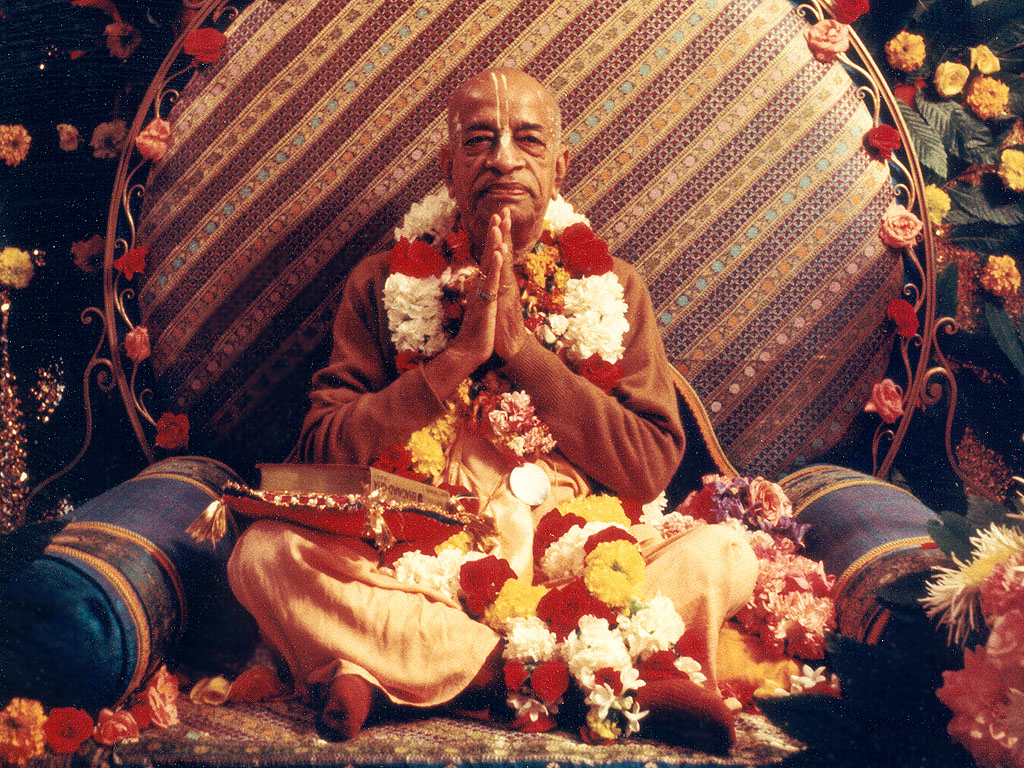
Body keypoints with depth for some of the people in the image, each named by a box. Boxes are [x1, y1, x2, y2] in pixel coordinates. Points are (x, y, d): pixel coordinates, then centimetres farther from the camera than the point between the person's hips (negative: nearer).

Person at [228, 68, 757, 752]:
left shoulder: (612, 290, 7)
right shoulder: (384, 284, 5)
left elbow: (650, 469, -4)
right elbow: (323, 451, -5)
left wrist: (519, 343, -12)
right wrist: (459, 355, -15)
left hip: (567, 566, 1)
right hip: (413, 572, 0)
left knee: (723, 553, -22)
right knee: (264, 552, -26)